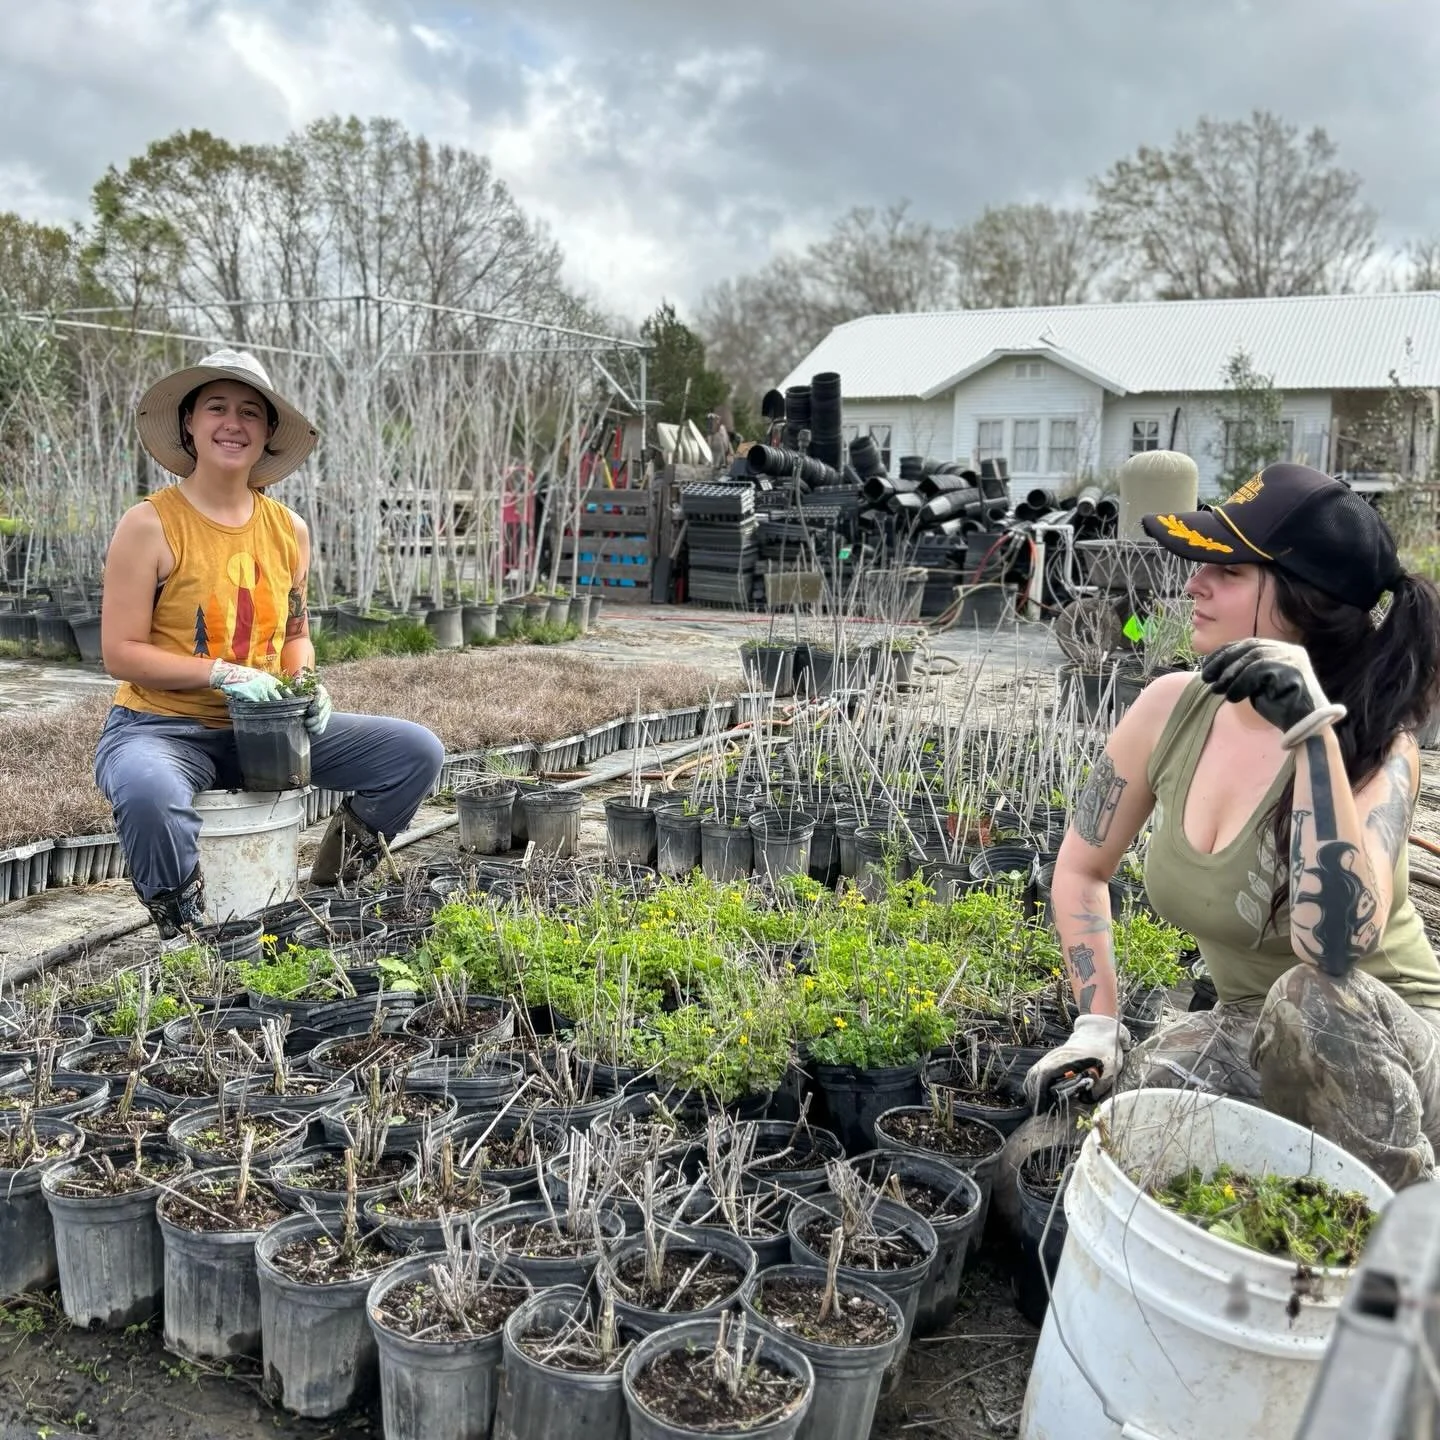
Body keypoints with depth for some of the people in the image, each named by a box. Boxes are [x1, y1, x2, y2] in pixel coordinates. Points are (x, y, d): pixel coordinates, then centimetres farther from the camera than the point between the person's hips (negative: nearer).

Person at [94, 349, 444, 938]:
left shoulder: (289, 531, 6)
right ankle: (185, 934, -10)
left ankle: (330, 891, 9)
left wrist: (306, 687, -4)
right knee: (149, 794, -42)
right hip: (162, 728, -5)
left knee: (418, 751, -6)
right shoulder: (150, 524, -10)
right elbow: (121, 653, -11)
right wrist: (222, 673, -22)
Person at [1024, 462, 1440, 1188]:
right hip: (1249, 1032, 4)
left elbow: (1335, 948, -42)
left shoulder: (1377, 748, -24)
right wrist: (1097, 1026, -5)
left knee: (1311, 997, -38)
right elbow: (1081, 869, 3)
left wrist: (1311, 731, -42)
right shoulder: (1169, 710, -11)